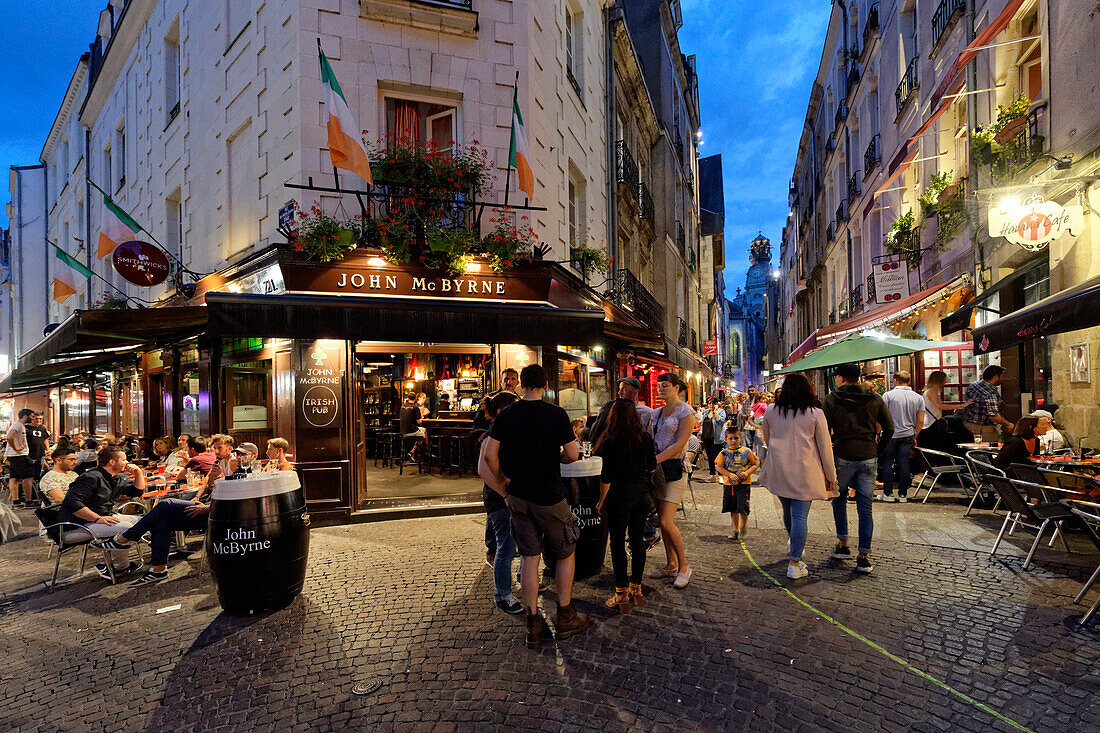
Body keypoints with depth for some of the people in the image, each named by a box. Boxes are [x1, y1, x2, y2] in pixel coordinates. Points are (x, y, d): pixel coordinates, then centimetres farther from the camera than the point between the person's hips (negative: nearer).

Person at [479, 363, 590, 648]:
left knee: (529, 556, 12)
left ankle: (533, 625, 18)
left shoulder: (505, 415, -2)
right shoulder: (556, 414, -12)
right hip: (550, 496, -3)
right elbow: (573, 455, -10)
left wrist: (503, 487, 8)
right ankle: (565, 618, 24)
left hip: (518, 497, 4)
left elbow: (490, 456, -2)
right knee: (566, 554, 16)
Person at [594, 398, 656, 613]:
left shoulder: (610, 442, -13)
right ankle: (636, 589, 24)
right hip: (642, 495, 5)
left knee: (617, 543, 4)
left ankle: (621, 595, 9)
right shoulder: (645, 438, 1)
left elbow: (607, 476, -12)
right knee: (638, 540, 14)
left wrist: (601, 500, -2)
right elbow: (652, 467, 10)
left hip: (620, 497, -5)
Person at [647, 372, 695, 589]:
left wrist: (653, 460, -22)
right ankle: (671, 565, 23)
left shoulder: (686, 411, -7)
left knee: (667, 522, -11)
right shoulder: (657, 413, 15)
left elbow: (679, 444, -16)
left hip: (674, 468, -7)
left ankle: (684, 566, 6)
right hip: (656, 468, 7)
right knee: (662, 520, 10)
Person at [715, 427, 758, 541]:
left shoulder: (746, 452, -1)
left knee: (743, 507, -10)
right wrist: (730, 474, -17)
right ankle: (735, 529, 27)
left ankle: (743, 527, 15)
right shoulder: (724, 453, 1)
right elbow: (719, 467, -3)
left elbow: (755, 464, 5)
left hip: (744, 484, -2)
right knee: (733, 509, 11)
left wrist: (747, 473, -12)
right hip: (729, 484, 2)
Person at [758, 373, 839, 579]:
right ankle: (794, 564, -2)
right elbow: (825, 448, -2)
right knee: (800, 515, -2)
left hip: (779, 471, 3)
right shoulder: (815, 414, -7)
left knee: (788, 512, 19)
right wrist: (831, 477, 7)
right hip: (804, 473, -3)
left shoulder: (771, 411, 1)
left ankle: (795, 551, 41)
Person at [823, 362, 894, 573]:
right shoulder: (875, 399, 6)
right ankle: (863, 557, 6)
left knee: (839, 501, 19)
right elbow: (889, 428, 5)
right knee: (865, 509, 5)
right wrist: (878, 451, 13)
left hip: (843, 458, -2)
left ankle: (843, 545, 18)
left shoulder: (831, 400, -2)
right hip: (868, 459, 2)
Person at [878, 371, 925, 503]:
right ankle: (903, 494, 11)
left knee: (887, 462, 6)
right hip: (908, 435, 3)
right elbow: (920, 421, 6)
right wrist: (915, 436, 17)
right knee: (904, 463, 7)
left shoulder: (888, 395, -8)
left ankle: (888, 493, 8)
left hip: (890, 434, -3)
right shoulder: (918, 398, 5)